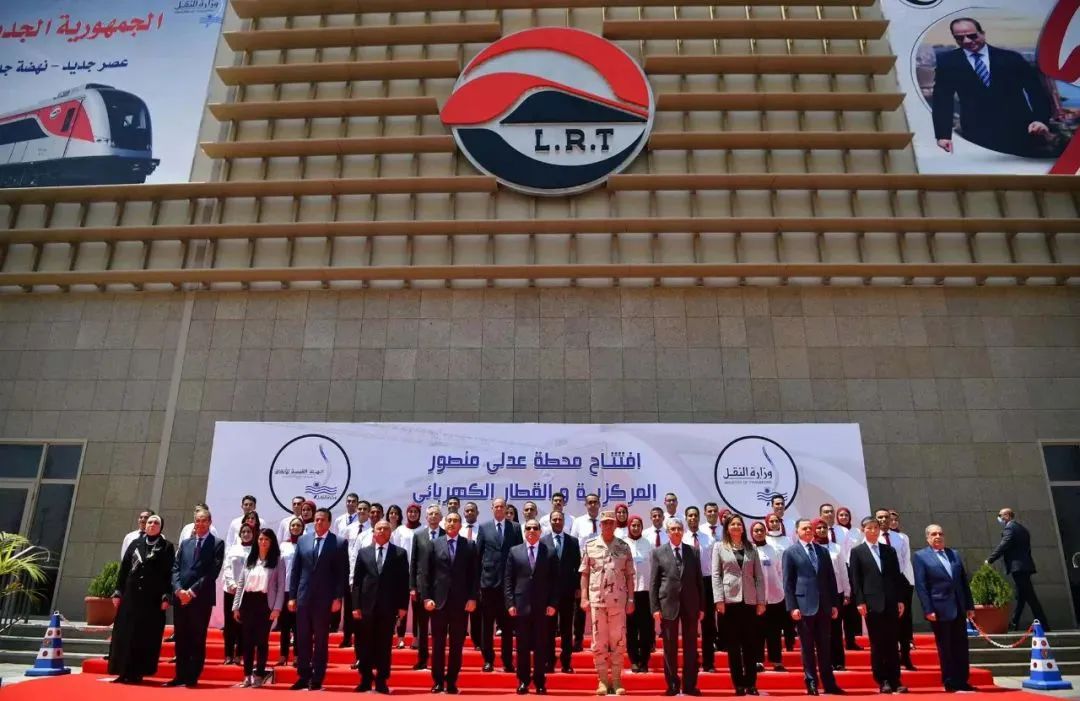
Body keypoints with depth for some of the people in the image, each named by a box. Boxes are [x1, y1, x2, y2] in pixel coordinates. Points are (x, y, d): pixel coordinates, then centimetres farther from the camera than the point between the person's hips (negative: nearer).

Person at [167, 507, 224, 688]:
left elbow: (213, 571, -8)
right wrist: (179, 589, -7)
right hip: (180, 597, 5)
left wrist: (193, 590, -13)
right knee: (181, 639, 8)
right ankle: (180, 676, 16)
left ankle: (192, 677, 7)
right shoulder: (185, 543, 16)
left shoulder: (217, 544, 0)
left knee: (198, 639, 0)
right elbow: (175, 568, 9)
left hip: (202, 598, -5)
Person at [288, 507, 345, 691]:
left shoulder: (339, 543, -2)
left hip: (324, 599, -3)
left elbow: (341, 573, -3)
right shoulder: (302, 540, 7)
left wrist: (338, 598, -9)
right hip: (303, 597, 3)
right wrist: (292, 596, 4)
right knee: (302, 639, 7)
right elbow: (295, 570, 8)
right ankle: (303, 676, 17)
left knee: (321, 640, 4)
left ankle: (317, 679, 13)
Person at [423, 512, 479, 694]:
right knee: (438, 644, 5)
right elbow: (426, 573, 3)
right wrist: (426, 597, -5)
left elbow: (475, 574, 2)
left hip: (461, 601, 0)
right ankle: (438, 681, 15)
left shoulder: (470, 546, 6)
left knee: (457, 645, 5)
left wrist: (473, 598, -6)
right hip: (439, 601, 0)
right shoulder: (435, 545, 7)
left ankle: (451, 682, 14)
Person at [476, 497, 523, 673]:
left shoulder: (515, 528, 5)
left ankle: (507, 660, 14)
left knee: (507, 624, 5)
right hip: (489, 580, 0)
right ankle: (488, 660, 17)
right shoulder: (484, 528, 5)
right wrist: (478, 577, 1)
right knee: (487, 623, 6)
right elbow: (477, 554, 6)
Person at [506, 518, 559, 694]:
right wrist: (510, 603, -4)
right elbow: (508, 579, 4)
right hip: (521, 605, 0)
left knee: (541, 646, 5)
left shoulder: (550, 552, 5)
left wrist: (553, 603, -5)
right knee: (522, 646, 6)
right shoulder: (514, 551, 6)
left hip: (542, 606, 0)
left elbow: (555, 580, 3)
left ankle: (540, 682, 16)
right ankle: (523, 681, 18)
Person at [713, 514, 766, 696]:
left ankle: (751, 683, 13)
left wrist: (761, 601, 0)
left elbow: (759, 576, 7)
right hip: (730, 600, -2)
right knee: (733, 644, 3)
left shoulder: (751, 548, 10)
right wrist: (719, 599, -10)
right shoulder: (719, 547, 5)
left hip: (749, 600, 2)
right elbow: (716, 575, -1)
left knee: (751, 643, 4)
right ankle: (739, 684, 10)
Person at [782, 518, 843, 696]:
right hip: (804, 605, -3)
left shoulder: (823, 551, 12)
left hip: (824, 605, 4)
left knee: (824, 647, 9)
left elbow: (831, 578, 12)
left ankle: (829, 683, 15)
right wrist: (792, 607, -10)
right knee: (807, 647, 4)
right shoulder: (790, 553, -1)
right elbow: (787, 583, -4)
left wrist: (834, 604, 6)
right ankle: (811, 683, 12)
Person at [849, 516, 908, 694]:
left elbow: (897, 576, 11)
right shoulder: (857, 551, 4)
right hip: (872, 603, -2)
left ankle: (895, 681, 8)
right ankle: (882, 681, 9)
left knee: (893, 644, 3)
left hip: (891, 603, 3)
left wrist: (900, 600, 3)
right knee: (877, 644, 2)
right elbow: (855, 579, -1)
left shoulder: (890, 551, 13)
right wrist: (860, 602, -8)